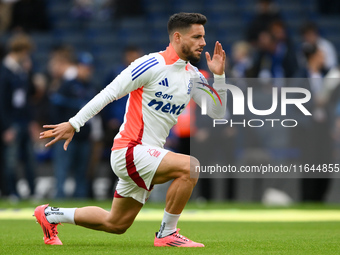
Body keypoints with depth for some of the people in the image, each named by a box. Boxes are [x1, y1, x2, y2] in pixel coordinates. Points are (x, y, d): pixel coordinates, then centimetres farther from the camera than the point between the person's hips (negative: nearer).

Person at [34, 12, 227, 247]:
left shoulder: (192, 76, 9)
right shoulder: (153, 65, -14)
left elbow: (217, 112, 11)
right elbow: (109, 93, -14)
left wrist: (219, 75, -4)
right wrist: (74, 124, -16)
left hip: (148, 155, 9)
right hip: (129, 151, -9)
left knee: (116, 224, 16)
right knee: (190, 166, -28)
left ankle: (51, 215, 33)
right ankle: (167, 235, -15)